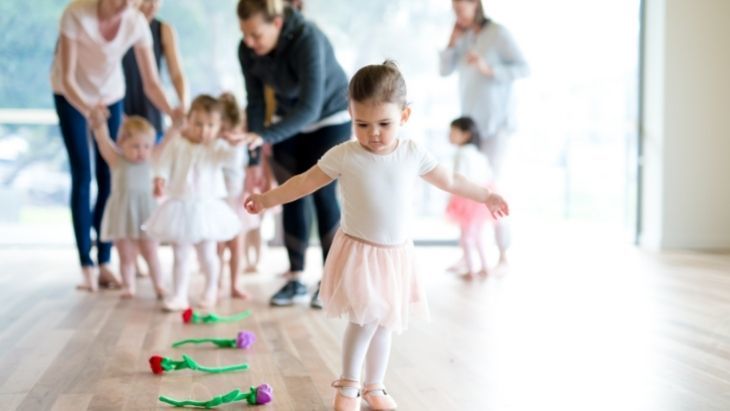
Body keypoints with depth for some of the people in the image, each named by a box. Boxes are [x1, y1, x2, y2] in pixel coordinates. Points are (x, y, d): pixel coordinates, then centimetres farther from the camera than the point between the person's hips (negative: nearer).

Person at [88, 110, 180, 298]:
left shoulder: (151, 159, 1)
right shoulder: (116, 161, -3)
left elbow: (167, 141, -1)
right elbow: (103, 140, -13)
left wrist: (176, 123, -13)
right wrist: (99, 121, -29)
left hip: (145, 213, 1)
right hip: (123, 215, -1)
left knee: (150, 253, 9)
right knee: (126, 255, 6)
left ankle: (159, 286, 17)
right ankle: (129, 287, 16)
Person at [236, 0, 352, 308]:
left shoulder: (307, 39, -35)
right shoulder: (247, 50, -18)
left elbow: (310, 107, -39)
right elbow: (256, 103, -10)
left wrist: (265, 136, -50)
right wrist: (254, 160, -13)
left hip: (330, 116, -5)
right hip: (290, 120, 5)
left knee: (321, 193, -7)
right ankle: (295, 279, 8)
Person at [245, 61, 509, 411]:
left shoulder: (413, 154, -3)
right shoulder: (344, 156, -11)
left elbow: (449, 181, 12)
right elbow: (305, 182, 0)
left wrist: (486, 197, 20)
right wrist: (266, 199, 0)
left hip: (396, 254, 4)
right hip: (358, 252, -4)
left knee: (383, 323, 13)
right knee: (366, 318, -16)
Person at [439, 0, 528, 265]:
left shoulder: (497, 33, -11)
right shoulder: (464, 37, 8)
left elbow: (523, 68, -14)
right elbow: (445, 70, 5)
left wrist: (489, 69, -24)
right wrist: (453, 40, -5)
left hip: (495, 123, -6)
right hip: (470, 122, 6)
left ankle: (503, 255, 3)